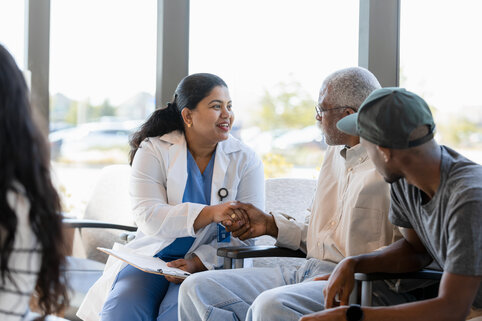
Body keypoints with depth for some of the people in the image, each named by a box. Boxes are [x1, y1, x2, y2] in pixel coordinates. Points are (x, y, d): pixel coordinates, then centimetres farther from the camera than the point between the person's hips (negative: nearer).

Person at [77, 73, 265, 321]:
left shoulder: (245, 160, 3)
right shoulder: (153, 151, 0)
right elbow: (149, 217, -15)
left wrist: (197, 263, -18)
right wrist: (211, 213, -30)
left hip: (209, 263, -1)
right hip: (153, 256, 1)